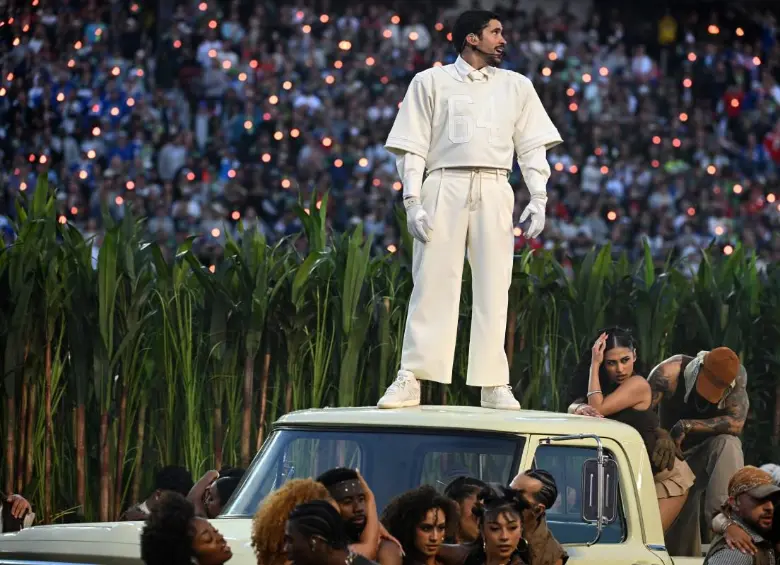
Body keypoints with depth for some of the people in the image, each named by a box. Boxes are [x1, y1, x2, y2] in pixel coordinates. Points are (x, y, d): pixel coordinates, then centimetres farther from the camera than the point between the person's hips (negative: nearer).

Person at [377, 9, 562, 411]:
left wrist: (539, 198, 1)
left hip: (494, 191, 2)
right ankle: (411, 380, -6)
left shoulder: (516, 86, 17)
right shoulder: (431, 82, 9)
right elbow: (412, 147, 4)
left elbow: (532, 147, 14)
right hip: (445, 186, -2)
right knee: (433, 284, -6)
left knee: (493, 287, -1)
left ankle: (494, 385, 1)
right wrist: (412, 201, -6)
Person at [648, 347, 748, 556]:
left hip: (711, 452, 0)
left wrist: (687, 426, -34)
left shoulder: (737, 375, -21)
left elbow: (736, 423, -30)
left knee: (728, 444, -35)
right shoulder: (670, 372, -24)